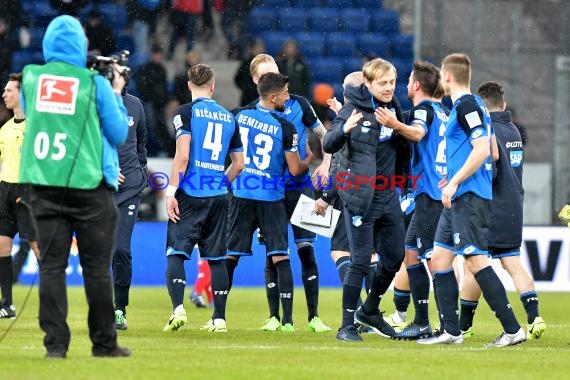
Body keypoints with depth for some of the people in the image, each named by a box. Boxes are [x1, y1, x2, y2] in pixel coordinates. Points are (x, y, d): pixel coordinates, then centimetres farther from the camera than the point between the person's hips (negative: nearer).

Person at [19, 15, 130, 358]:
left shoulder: (31, 78, 3)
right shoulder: (95, 83, -6)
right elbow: (118, 134, 1)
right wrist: (116, 94, 13)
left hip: (44, 185, 3)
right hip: (88, 185, -3)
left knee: (52, 265, 3)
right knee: (96, 267, 5)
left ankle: (56, 343, -3)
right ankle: (104, 343, 10)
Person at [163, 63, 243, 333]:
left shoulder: (186, 112, -4)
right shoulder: (229, 117, 12)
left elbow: (182, 155, -13)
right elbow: (238, 163, 15)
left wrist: (171, 192, -10)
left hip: (190, 194, -4)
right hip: (218, 197, 4)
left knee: (175, 252, -4)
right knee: (216, 258, 10)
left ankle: (178, 309, -21)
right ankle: (219, 318, 10)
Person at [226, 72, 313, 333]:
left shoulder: (239, 115, 0)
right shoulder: (285, 128, -9)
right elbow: (295, 169, -7)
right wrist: (309, 159, 14)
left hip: (241, 195, 3)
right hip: (271, 199, -3)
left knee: (230, 257, 10)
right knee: (280, 258, 0)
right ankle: (286, 320, -4)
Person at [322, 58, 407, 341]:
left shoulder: (393, 108, 7)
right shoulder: (354, 108, -10)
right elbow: (329, 146, -18)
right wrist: (344, 129, -36)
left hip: (388, 194, 6)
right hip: (360, 196, -6)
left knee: (395, 256, 12)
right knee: (361, 260, -8)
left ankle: (369, 311, 32)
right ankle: (347, 325, 0)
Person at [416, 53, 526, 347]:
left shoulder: (467, 105, -12)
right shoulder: (469, 105, 18)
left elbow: (482, 149, -20)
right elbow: (491, 152, 23)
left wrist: (454, 182, -19)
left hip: (469, 196, -11)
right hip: (458, 200, 11)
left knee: (476, 261, -13)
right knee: (439, 259, 10)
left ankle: (513, 330, -13)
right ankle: (451, 331, 11)